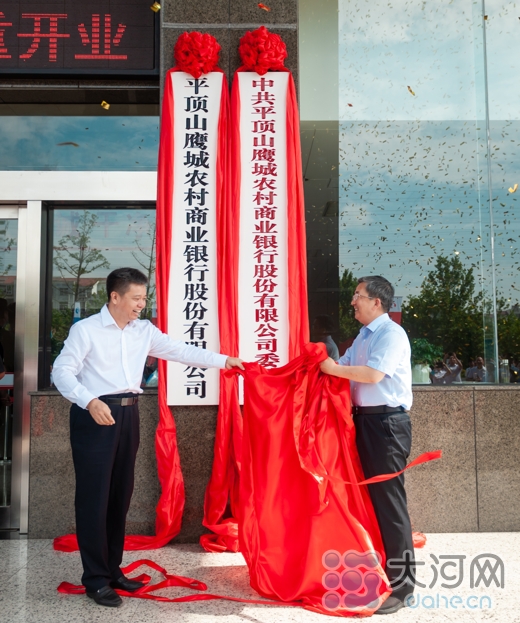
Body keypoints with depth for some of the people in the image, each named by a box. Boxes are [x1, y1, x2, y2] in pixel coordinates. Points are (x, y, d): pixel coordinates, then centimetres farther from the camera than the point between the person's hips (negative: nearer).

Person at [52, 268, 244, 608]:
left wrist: (224, 360, 4)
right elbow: (62, 370, -10)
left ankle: (112, 570, 28)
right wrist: (90, 402, -25)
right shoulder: (85, 329, -7)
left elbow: (179, 350, 8)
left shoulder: (144, 331, 8)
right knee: (94, 496, 0)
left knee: (121, 494, 13)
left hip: (128, 414, 6)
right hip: (94, 416, -6)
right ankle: (96, 578, 13)